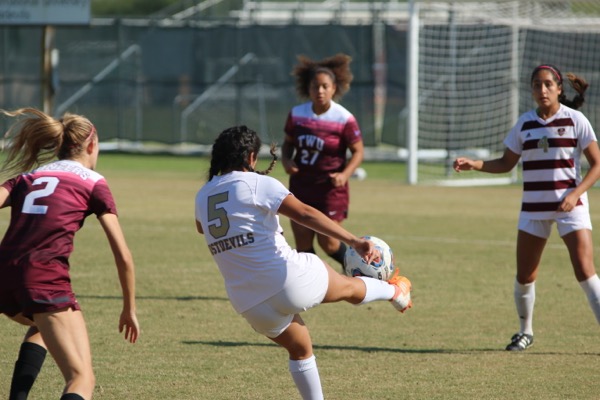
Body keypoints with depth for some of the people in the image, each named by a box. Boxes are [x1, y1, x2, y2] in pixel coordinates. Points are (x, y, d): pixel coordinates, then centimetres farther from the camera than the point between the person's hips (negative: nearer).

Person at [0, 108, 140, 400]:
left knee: (44, 325, 39)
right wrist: (129, 309, 20)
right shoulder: (93, 184, 13)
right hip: (45, 278, -6)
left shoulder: (26, 178, 23)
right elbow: (123, 256, 8)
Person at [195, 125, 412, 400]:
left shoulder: (202, 196, 8)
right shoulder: (257, 184, -10)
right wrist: (353, 241, -24)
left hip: (249, 303, 5)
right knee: (350, 287, 24)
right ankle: (395, 292, 49)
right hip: (290, 279, -5)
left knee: (300, 349, 27)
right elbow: (305, 214, -19)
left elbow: (202, 227, 32)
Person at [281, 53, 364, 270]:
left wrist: (344, 174, -22)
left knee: (327, 242, -3)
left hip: (330, 188, -4)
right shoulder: (297, 114, 0)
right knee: (302, 242, 3)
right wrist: (286, 161, -8)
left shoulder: (344, 119, -13)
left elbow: (358, 151, -6)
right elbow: (288, 142, 13)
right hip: (301, 185, 4)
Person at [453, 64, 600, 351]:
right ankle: (525, 331, 24)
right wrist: (474, 164, -2)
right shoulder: (525, 124, 6)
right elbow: (506, 163, 15)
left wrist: (575, 193, -18)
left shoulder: (575, 120, -5)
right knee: (524, 276, 4)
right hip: (533, 208, 4)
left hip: (570, 206, -4)